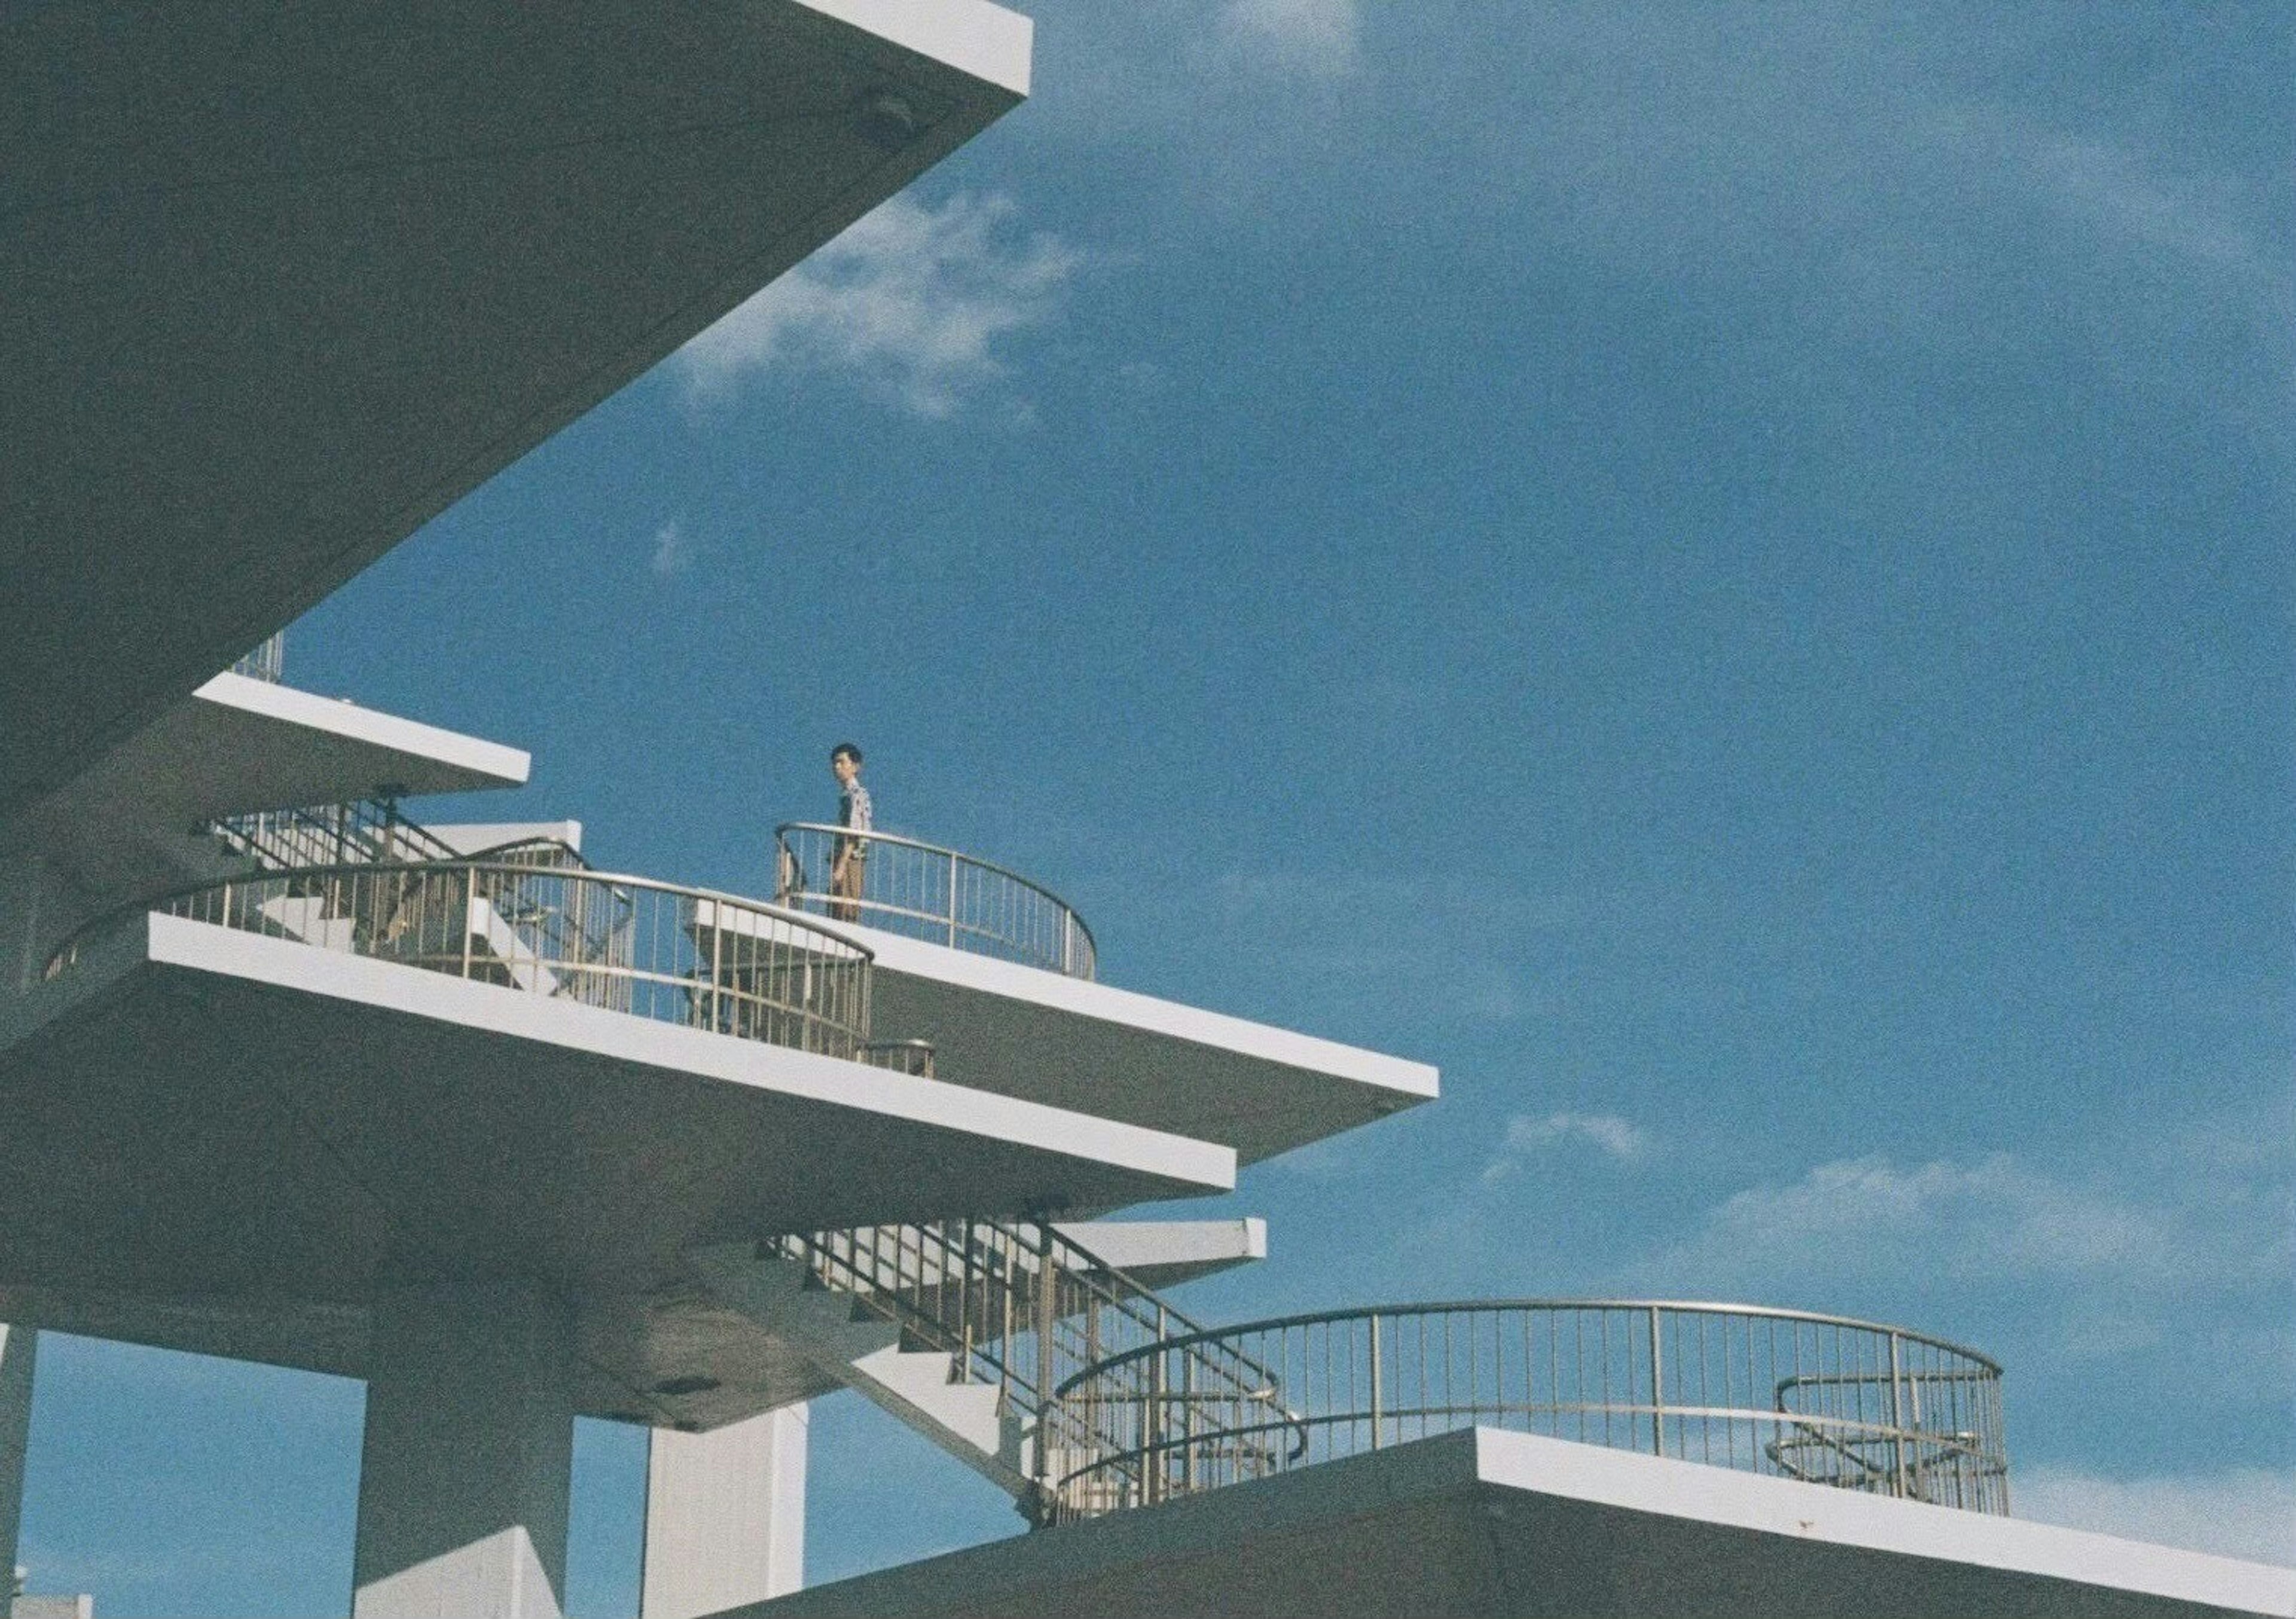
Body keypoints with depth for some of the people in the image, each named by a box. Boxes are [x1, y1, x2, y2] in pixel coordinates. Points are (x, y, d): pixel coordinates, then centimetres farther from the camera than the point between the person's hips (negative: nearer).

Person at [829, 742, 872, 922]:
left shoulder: (856, 794, -8)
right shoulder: (846, 794, 21)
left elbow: (853, 834, -17)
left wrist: (840, 867, -22)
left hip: (850, 860, -10)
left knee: (845, 913, -13)